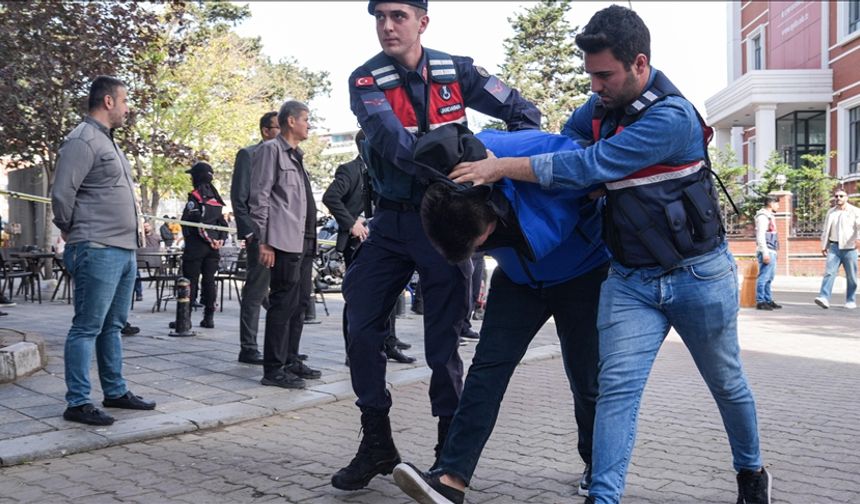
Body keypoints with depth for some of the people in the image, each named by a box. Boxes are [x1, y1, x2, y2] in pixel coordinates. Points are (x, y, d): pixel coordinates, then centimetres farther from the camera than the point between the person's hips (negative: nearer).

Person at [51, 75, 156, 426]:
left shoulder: (106, 140, 19)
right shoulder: (82, 141, -11)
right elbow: (61, 194, -15)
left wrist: (131, 237, 15)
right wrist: (71, 230, 0)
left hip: (124, 249, 9)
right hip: (98, 251, -9)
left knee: (112, 326, 15)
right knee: (87, 328, -4)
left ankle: (116, 392, 24)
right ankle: (78, 403, 3)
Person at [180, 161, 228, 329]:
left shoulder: (195, 197, -9)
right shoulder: (215, 197, 14)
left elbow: (189, 221, -16)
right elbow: (222, 222, 13)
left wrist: (207, 238, -10)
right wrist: (221, 239, 5)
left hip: (196, 246, -7)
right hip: (213, 248, 7)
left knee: (190, 281, -3)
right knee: (209, 281, 9)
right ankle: (209, 317, 11)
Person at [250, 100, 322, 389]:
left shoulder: (295, 155, 23)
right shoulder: (271, 149, -4)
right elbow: (259, 197, -10)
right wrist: (264, 241, -16)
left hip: (303, 241, 9)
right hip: (284, 241, -9)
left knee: (297, 303, 12)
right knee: (283, 303, -9)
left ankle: (291, 361, 21)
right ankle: (273, 370, -3)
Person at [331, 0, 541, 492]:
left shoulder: (457, 70, -3)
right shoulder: (366, 80, -5)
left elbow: (525, 112, 1)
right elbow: (392, 141, -23)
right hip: (393, 219, 2)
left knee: (443, 338, 1)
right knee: (362, 326, 1)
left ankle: (450, 449, 17)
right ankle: (376, 443, 18)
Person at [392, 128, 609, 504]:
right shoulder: (449, 200, -24)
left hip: (582, 273, -3)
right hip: (519, 279, 3)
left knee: (586, 377, 2)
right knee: (488, 366, -11)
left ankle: (597, 466, 27)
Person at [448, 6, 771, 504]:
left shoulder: (671, 117, -24)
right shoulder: (605, 103, -1)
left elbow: (589, 167, -29)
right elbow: (567, 136, 21)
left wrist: (502, 168, -26)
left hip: (698, 275, -4)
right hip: (630, 279, 5)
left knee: (727, 384, 16)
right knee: (618, 388, -9)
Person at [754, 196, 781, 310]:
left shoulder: (770, 216, 20)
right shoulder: (763, 216, -10)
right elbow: (760, 236, -17)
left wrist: (772, 252, 19)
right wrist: (765, 253, -21)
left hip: (771, 251, 10)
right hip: (766, 252, -10)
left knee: (769, 278, 13)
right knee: (763, 277, -8)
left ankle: (768, 300, 18)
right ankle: (760, 301, -6)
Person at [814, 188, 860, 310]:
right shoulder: (831, 212, 13)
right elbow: (826, 230, 17)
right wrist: (824, 246, 14)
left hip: (849, 247, -2)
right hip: (834, 246, 2)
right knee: (829, 272, -11)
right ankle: (824, 298, -20)